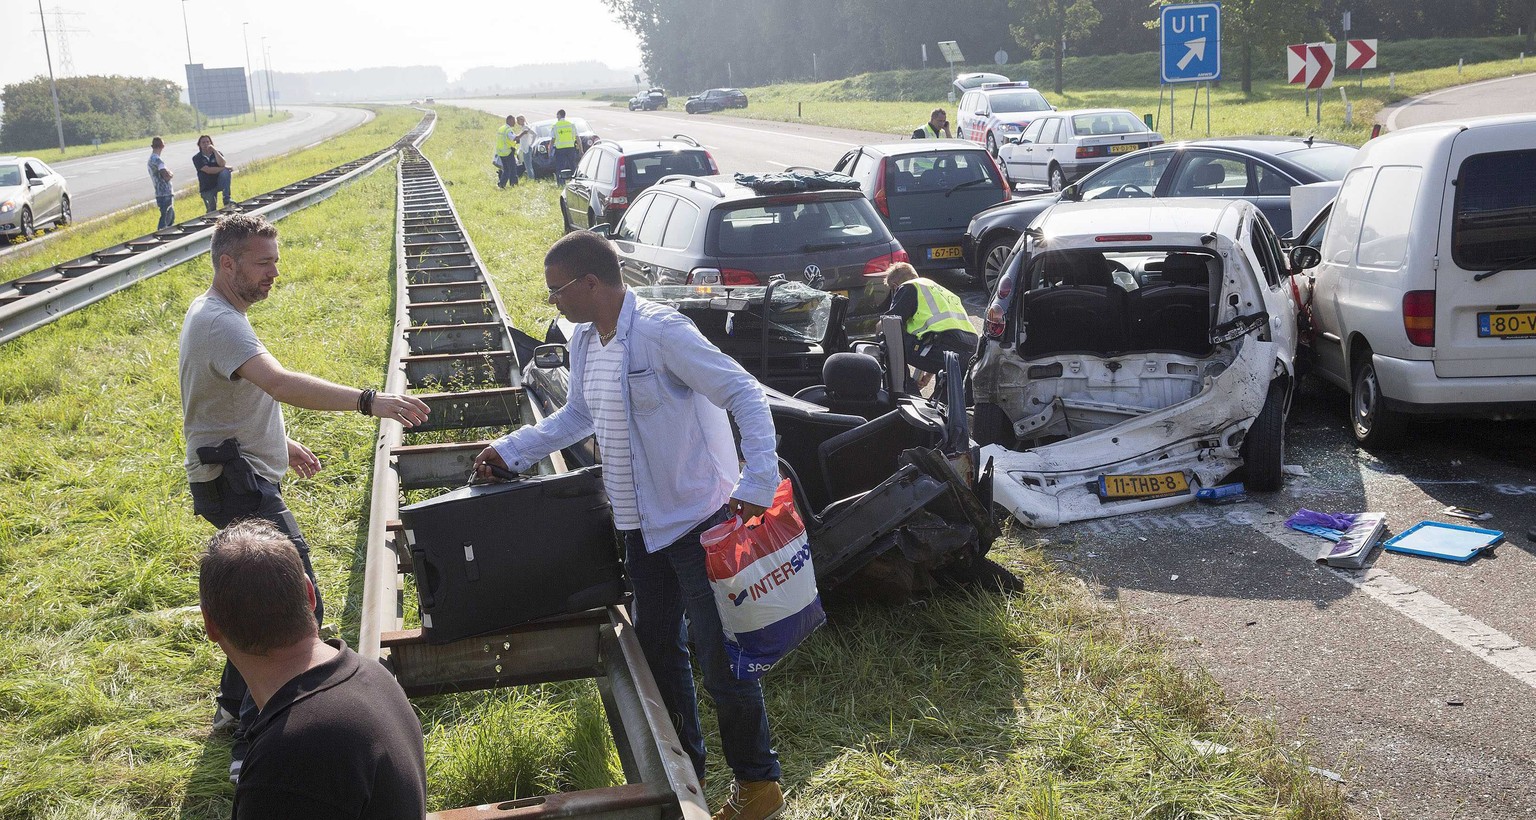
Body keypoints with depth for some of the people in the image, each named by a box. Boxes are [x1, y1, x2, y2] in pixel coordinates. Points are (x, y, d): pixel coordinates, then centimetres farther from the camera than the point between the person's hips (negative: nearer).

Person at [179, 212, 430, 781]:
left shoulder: (215, 314, 12)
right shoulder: (219, 323, -23)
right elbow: (280, 382, -40)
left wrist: (279, 443, 25)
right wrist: (369, 402, -49)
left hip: (239, 477, 11)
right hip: (238, 484, -11)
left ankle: (236, 705, 39)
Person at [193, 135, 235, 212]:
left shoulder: (217, 153, 4)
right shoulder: (196, 158, -3)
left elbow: (222, 164, -18)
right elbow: (208, 170, -18)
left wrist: (214, 150, -18)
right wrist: (225, 167, -16)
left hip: (220, 183, 1)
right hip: (207, 188, -1)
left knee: (225, 172, -31)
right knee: (211, 211, -9)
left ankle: (226, 200, -35)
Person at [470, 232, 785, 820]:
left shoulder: (662, 331, -21)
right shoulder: (584, 341, 6)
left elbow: (746, 396, -22)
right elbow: (579, 416, 22)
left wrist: (756, 483, -30)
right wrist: (510, 450, 16)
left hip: (698, 518, -8)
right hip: (640, 524, 9)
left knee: (719, 659, 0)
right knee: (657, 648, 18)